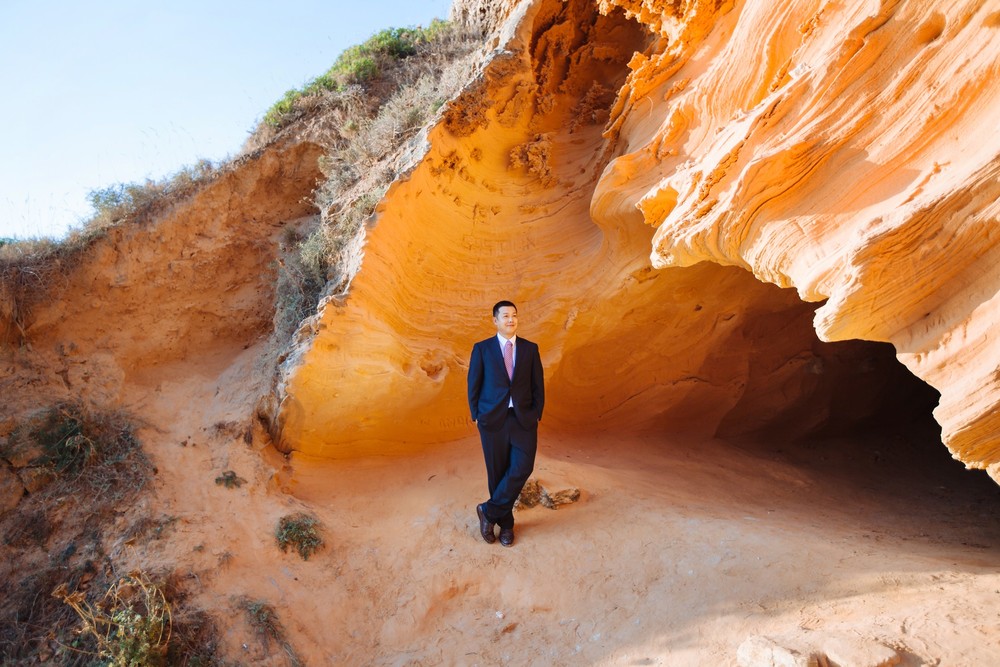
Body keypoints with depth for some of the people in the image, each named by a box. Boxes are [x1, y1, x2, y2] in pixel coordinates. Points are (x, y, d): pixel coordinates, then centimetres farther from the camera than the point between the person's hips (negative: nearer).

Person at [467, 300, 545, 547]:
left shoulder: (530, 348, 5)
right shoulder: (482, 349, 0)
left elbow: (538, 385, 7)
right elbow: (473, 385, 3)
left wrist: (536, 416, 0)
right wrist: (477, 416, 0)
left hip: (523, 419, 1)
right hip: (493, 420, -1)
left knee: (522, 468, -13)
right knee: (498, 472, 6)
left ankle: (489, 511, 5)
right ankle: (505, 522, 25)